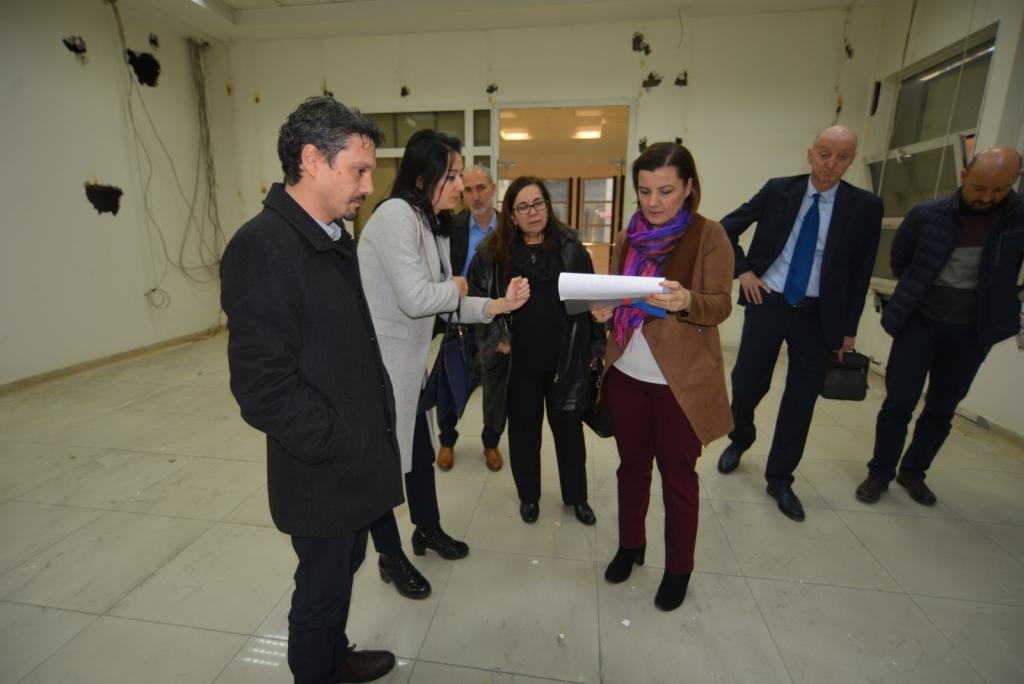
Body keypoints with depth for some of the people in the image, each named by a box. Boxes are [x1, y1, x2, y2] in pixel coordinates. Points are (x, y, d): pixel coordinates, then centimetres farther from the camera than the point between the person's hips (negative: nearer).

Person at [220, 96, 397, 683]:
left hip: (358, 457, 8)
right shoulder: (262, 247, -21)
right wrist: (343, 444, -15)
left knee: (343, 569, 26)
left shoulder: (336, 238, 8)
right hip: (323, 472, -8)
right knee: (323, 585, 16)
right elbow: (264, 389, -24)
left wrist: (378, 430, 9)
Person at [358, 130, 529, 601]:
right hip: (378, 362, -9)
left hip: (409, 361, 9)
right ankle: (391, 556, 31)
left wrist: (498, 305, -4)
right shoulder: (396, 215, -18)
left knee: (420, 450, 21)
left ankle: (427, 529, 44)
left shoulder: (433, 224, 11)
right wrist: (457, 286, -7)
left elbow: (445, 306, 8)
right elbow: (416, 299, -25)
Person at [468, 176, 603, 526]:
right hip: (519, 360, 0)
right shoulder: (493, 252, -2)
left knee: (569, 429, 14)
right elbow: (477, 299, 4)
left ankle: (576, 496, 36)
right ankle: (528, 495, 36)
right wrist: (495, 338, -5)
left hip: (567, 359, 1)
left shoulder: (570, 246, 1)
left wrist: (594, 345, 5)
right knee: (523, 430, 14)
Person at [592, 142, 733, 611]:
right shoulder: (628, 238, 7)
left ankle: (679, 569, 31)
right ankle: (630, 545, 38)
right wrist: (604, 310, -12)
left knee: (678, 476, 10)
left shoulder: (709, 236, -6)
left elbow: (721, 305, -13)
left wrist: (686, 301, -34)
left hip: (680, 380, -4)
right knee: (632, 465, 17)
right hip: (627, 374, 4)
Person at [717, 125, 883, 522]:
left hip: (818, 315, 1)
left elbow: (861, 274, 2)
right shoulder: (778, 191, -1)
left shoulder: (864, 207, -1)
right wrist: (743, 270, -4)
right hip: (767, 303, 0)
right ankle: (740, 440, 35)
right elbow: (726, 229, 7)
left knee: (801, 399, 5)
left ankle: (779, 479, 21)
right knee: (746, 383, 3)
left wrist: (848, 328, 2)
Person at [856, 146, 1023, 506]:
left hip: (971, 332, 2)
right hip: (918, 322, -1)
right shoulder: (927, 215, -8)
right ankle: (880, 473, 13)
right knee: (898, 403, 0)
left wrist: (994, 301, 3)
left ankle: (913, 472, 28)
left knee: (941, 409, 12)